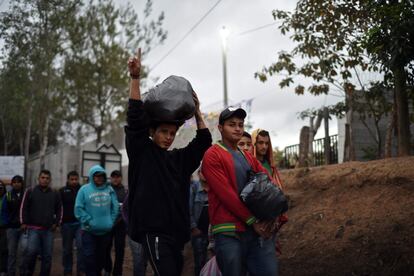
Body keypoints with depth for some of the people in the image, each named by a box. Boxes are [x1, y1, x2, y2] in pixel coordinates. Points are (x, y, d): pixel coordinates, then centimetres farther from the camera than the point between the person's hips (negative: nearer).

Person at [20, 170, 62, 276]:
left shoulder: (54, 194, 11)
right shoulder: (30, 191, 3)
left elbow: (59, 209, 18)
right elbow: (23, 208, 3)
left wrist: (56, 223, 7)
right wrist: (24, 222, -3)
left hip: (48, 230, 3)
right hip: (33, 228, -3)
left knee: (47, 255, 4)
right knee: (31, 251, -17)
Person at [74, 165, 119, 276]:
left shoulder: (109, 189, 5)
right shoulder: (84, 189, -4)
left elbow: (115, 207, 8)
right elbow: (78, 209, -8)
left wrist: (111, 221, -1)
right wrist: (89, 221, -13)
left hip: (106, 230, 3)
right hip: (89, 230, -3)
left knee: (101, 256, 15)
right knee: (89, 257, -3)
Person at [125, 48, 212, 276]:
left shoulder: (180, 159, 17)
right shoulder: (141, 152, 3)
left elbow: (204, 140, 17)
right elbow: (135, 117, -6)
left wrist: (196, 112, 11)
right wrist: (135, 78, -12)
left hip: (177, 231, 6)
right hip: (152, 229, -6)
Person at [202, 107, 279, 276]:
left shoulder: (248, 157, 20)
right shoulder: (212, 156, -3)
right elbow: (226, 193, -12)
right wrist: (252, 220, -12)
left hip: (259, 230, 6)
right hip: (229, 233, -6)